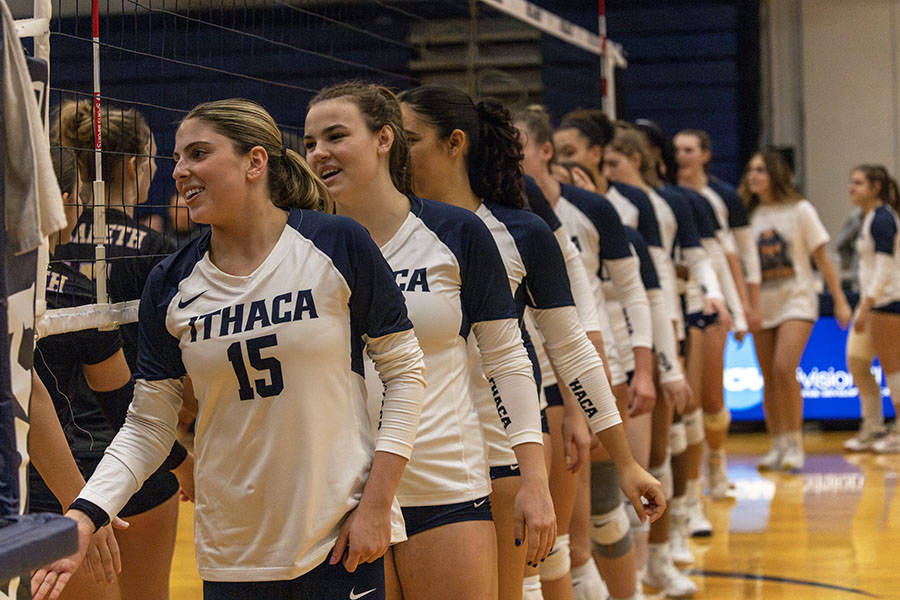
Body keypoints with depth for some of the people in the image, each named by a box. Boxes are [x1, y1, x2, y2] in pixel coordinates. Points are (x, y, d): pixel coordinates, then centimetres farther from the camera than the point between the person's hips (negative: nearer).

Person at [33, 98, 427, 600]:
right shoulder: (171, 286, 1)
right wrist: (84, 516, -10)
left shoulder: (337, 246, -6)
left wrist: (376, 503, -8)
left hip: (342, 543, -2)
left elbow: (405, 369, -2)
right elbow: (147, 428, 4)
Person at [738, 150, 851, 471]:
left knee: (784, 368, -19)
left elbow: (822, 258, 0)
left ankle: (794, 444, -9)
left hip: (796, 300, -4)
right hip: (762, 305, 4)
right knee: (769, 379, 4)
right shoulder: (750, 217, 6)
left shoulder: (799, 210, -3)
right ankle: (778, 447, 14)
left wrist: (840, 301, -1)